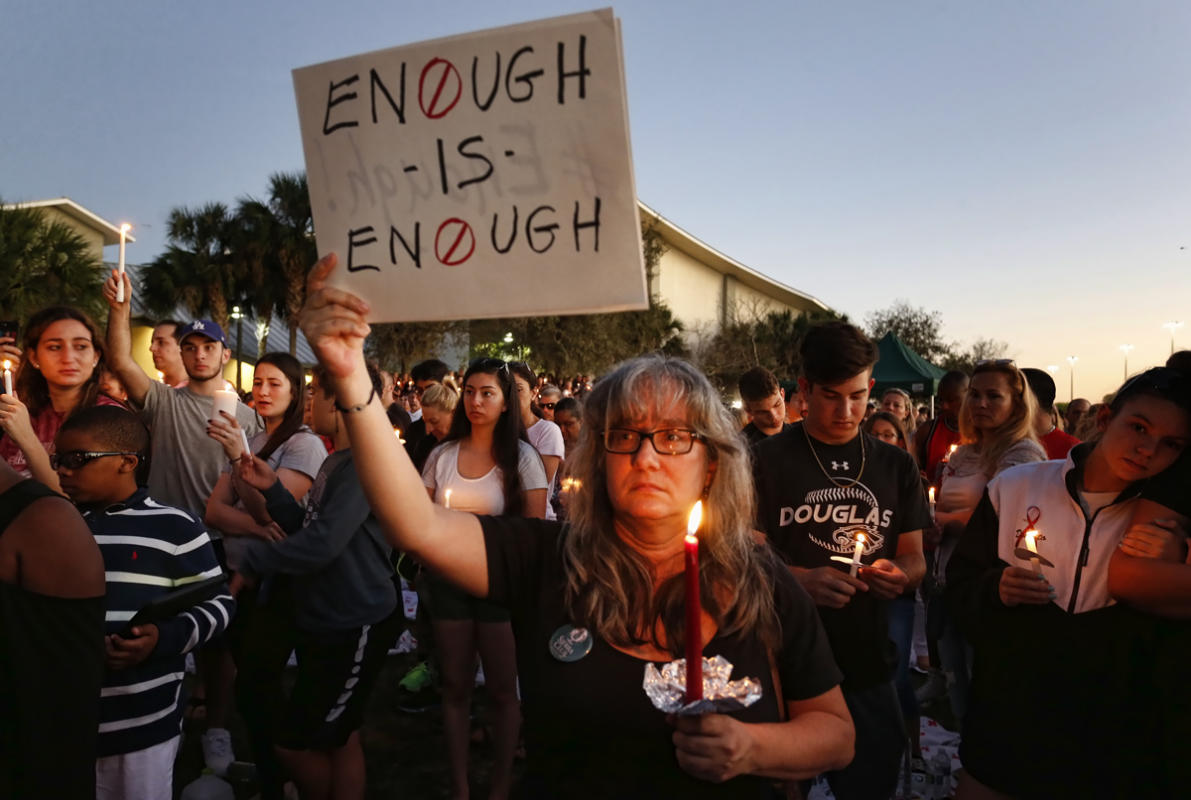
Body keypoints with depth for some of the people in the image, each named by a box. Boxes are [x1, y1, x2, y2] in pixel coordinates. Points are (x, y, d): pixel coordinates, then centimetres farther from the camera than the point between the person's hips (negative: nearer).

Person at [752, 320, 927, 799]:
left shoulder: (896, 467, 5)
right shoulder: (767, 462, -8)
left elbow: (915, 559, 10)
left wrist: (900, 575, -13)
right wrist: (801, 580, -25)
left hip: (869, 670, 3)